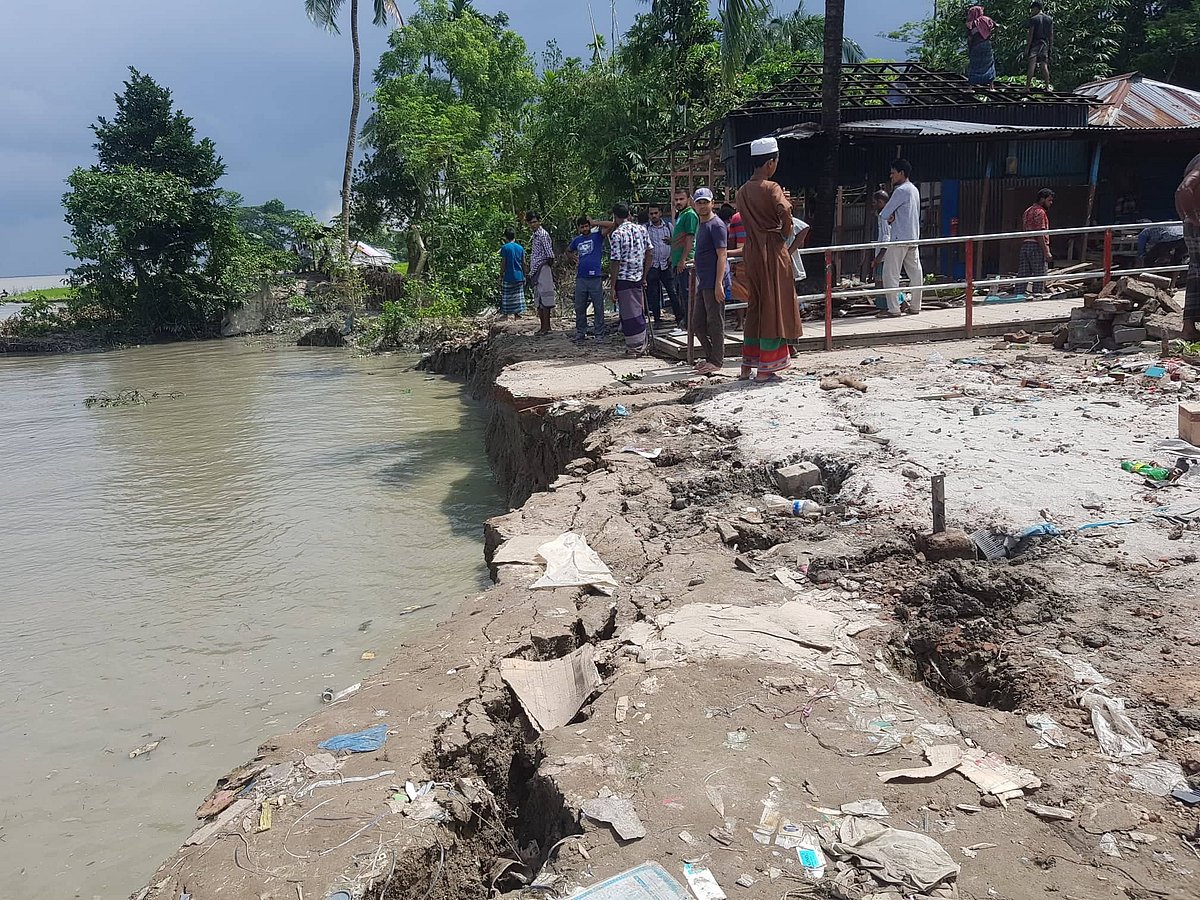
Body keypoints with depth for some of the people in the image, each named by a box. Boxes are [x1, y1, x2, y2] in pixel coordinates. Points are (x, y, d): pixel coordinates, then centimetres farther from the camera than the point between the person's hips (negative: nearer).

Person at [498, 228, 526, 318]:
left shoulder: (505, 248, -8)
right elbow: (523, 263, 6)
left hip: (508, 277, -4)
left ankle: (505, 314, 6)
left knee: (506, 296, 4)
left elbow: (503, 263, -10)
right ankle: (517, 313, 9)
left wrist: (501, 276, -3)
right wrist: (524, 276, 13)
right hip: (519, 277, 4)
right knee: (517, 296, 10)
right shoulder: (520, 247, 5)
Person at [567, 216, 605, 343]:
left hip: (595, 277, -4)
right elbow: (568, 251, 32)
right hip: (581, 278, 4)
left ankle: (599, 334, 6)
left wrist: (594, 223, -7)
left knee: (598, 308, 0)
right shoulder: (577, 240, 13)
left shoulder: (597, 236, 1)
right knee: (579, 308, 8)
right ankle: (580, 333, 16)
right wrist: (574, 259, 13)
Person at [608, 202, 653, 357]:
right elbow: (650, 254, 8)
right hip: (639, 278, 6)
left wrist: (613, 287, -10)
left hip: (624, 279, -6)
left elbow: (616, 262, -14)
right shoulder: (641, 229, 6)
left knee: (629, 315, 1)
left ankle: (634, 348, 7)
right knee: (639, 313, 15)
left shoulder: (617, 234, -11)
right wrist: (644, 276, 14)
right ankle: (642, 346, 22)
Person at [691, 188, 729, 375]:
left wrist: (718, 284, -22)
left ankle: (716, 361, 6)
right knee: (697, 324, 13)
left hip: (713, 283, -9)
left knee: (715, 323, -2)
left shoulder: (716, 225, -10)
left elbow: (721, 256, -16)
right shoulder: (700, 223, 17)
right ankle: (710, 356, 24)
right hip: (702, 282, 9)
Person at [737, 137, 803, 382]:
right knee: (773, 306, 0)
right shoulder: (771, 188, -11)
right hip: (772, 251, -7)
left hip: (751, 252, 7)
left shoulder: (743, 192, 11)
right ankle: (765, 368, 3)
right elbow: (785, 211, -27)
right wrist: (785, 232, -9)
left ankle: (747, 366, 16)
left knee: (755, 306, 14)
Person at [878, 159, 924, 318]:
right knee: (915, 273, 9)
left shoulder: (901, 190, -13)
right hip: (914, 237, 9)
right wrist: (893, 217, 2)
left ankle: (894, 309, -8)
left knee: (891, 274, -6)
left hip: (900, 238, -9)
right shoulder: (914, 189, 17)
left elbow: (884, 215, -14)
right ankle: (915, 306, 13)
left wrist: (889, 218, 5)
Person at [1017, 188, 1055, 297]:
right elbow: (1039, 234, -17)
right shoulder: (1040, 212, -9)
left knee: (1023, 276, 7)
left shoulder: (1027, 211, 19)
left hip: (1025, 245, 9)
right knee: (1039, 277, -4)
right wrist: (1046, 252, -18)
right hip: (1037, 247, -9)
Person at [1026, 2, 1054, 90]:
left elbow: (1031, 34, -10)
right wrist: (1051, 46, 15)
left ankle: (1027, 87, -10)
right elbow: (1051, 34, 9)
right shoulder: (1049, 19, 10)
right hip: (1045, 44, 4)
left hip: (1034, 44, -4)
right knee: (1044, 66, 8)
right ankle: (1047, 86, 11)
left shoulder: (1033, 19, -5)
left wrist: (1027, 47, -9)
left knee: (1032, 65, -8)